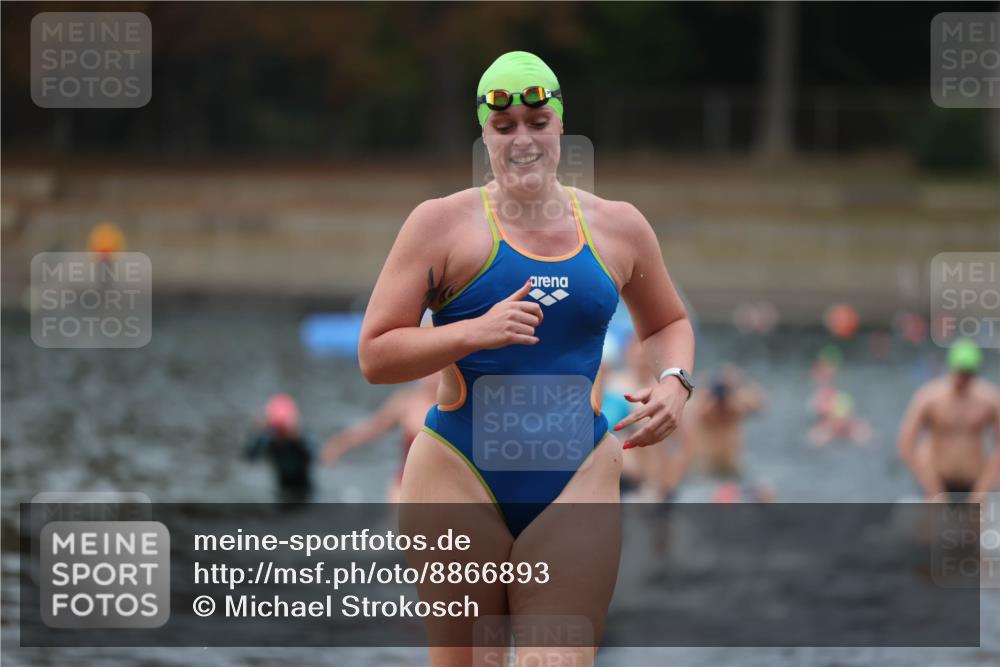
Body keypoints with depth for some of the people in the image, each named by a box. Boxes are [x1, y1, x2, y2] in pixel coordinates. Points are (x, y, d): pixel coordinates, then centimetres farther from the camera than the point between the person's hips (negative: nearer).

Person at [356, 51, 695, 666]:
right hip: (461, 479, -2)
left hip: (576, 481, 2)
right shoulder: (443, 223, 0)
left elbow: (668, 322, 28)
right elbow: (374, 355, -3)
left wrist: (674, 381, 6)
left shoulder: (618, 227, 11)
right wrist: (476, 333, -17)